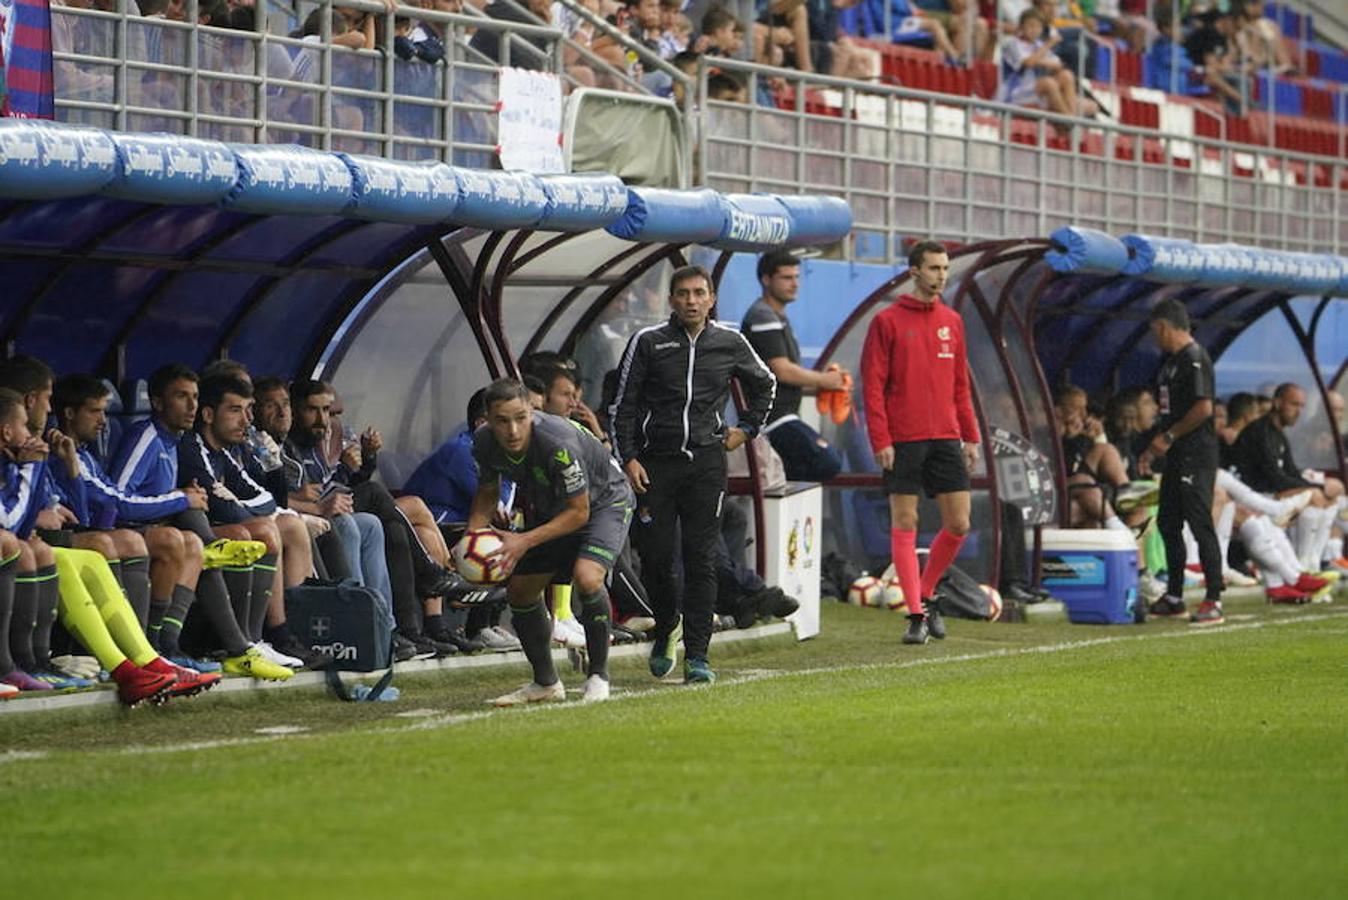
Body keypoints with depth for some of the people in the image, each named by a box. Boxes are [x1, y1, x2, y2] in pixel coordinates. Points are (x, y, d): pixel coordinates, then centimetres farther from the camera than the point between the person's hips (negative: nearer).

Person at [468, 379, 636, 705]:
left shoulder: (558, 443, -38)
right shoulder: (484, 442, -19)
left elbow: (579, 513, -27)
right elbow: (487, 494, 2)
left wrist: (525, 541, -33)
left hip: (605, 500, -7)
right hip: (550, 508, 7)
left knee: (587, 577, -31)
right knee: (519, 591, 5)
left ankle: (598, 676, -12)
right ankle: (546, 683, 24)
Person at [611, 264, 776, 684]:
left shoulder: (730, 343, 7)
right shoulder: (648, 343, 1)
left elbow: (765, 384, 26)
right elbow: (622, 405, 3)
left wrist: (746, 429, 18)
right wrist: (628, 458, -6)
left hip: (707, 462, 0)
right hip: (655, 462, 0)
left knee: (701, 559, -5)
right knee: (655, 556, -2)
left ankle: (697, 654, -4)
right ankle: (667, 627, 26)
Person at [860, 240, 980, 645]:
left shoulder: (952, 321, 12)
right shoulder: (887, 322, -2)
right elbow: (872, 385, -5)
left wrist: (970, 436, 11)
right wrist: (880, 440, -12)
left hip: (945, 438, 4)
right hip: (903, 440, -4)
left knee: (958, 525, 1)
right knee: (904, 526, -2)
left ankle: (926, 594, 20)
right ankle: (916, 613, 3)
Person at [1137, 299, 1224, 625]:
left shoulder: (1194, 360, -14)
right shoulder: (1170, 361, 17)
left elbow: (1204, 408, -21)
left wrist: (1169, 436, -14)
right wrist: (1153, 448, 19)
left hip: (1196, 457, -10)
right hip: (1176, 458, 11)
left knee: (1201, 525, -10)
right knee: (1168, 523, 14)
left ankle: (1214, 601, -9)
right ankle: (1174, 598, 24)